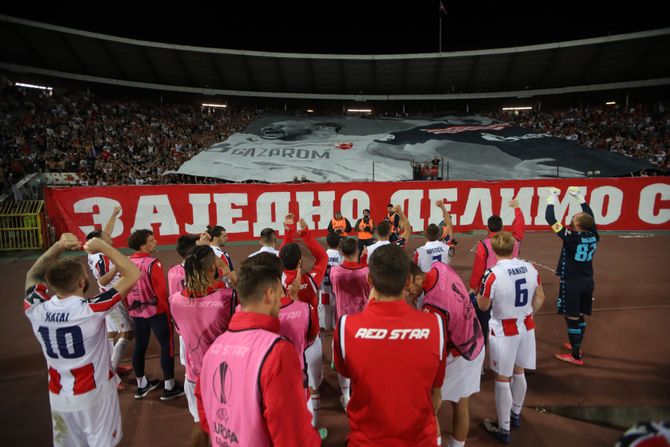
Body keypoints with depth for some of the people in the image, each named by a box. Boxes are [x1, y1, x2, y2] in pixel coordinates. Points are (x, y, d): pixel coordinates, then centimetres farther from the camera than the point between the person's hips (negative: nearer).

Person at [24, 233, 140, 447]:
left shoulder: (36, 310, -13)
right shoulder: (90, 309, -27)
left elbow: (33, 275, 7)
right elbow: (133, 274, -23)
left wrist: (58, 247, -5)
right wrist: (103, 247, -18)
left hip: (59, 396, 5)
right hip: (95, 394, -5)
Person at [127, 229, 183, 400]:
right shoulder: (152, 264, -19)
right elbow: (161, 291, -19)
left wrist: (131, 308, 19)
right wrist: (168, 311, -7)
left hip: (137, 312, 7)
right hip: (156, 311, -7)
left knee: (140, 346, 16)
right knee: (167, 346, 3)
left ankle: (142, 385, 31)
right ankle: (169, 387, 10)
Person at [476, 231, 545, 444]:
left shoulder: (493, 274, -23)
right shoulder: (530, 268, -6)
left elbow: (483, 306, -11)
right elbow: (539, 298, 6)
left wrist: (479, 290, 6)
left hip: (504, 331, -6)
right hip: (526, 327, 6)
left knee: (502, 379, 7)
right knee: (519, 373, 23)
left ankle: (503, 430, 20)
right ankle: (515, 414, 44)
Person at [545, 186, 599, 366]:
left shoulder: (571, 237, -23)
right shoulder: (593, 235, -5)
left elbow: (550, 219, -20)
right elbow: (590, 216, 13)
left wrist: (552, 198, -7)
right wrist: (579, 196, 19)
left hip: (572, 283, -7)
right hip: (587, 282, 7)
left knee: (572, 318, 3)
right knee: (580, 316, 19)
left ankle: (576, 356, 12)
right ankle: (576, 346, 36)